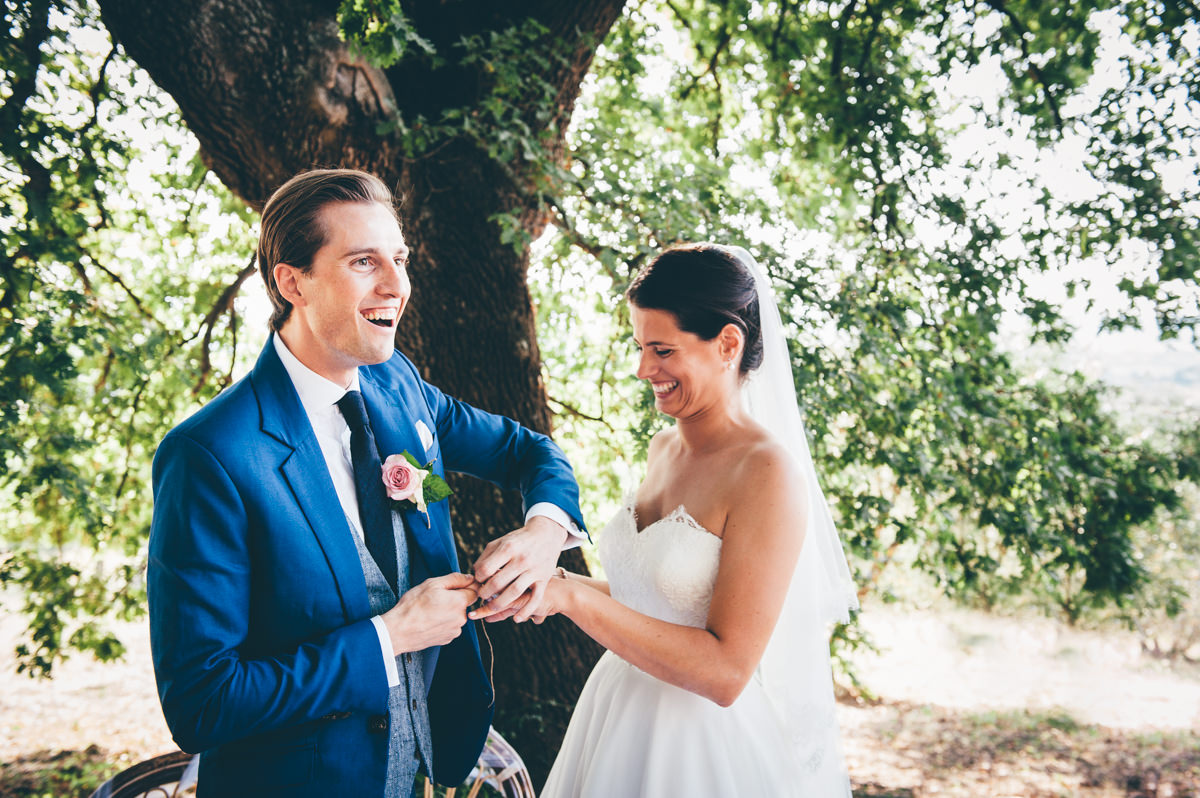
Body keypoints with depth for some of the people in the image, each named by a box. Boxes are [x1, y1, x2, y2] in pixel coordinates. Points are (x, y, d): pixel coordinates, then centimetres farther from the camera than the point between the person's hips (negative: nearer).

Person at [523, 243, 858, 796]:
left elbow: (725, 671, -24)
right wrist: (548, 584, -1)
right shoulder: (663, 450, 3)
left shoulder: (767, 471, -21)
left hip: (713, 747, -7)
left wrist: (574, 595, -27)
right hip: (626, 720, 7)